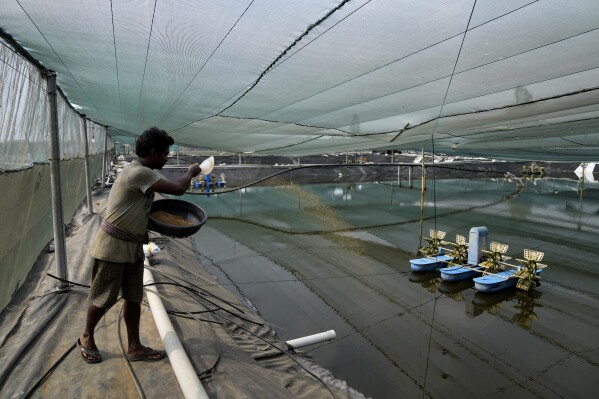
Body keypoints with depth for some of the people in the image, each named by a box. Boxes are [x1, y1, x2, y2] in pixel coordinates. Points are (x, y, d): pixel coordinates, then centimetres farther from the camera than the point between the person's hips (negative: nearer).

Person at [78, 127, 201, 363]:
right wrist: (191, 173, -7)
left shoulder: (144, 173, 8)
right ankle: (86, 338, 35)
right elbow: (177, 189, -26)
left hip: (133, 246, 9)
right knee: (104, 298, 9)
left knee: (134, 298, 11)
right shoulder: (138, 173, -23)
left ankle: (134, 348, 22)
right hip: (112, 247, -9)